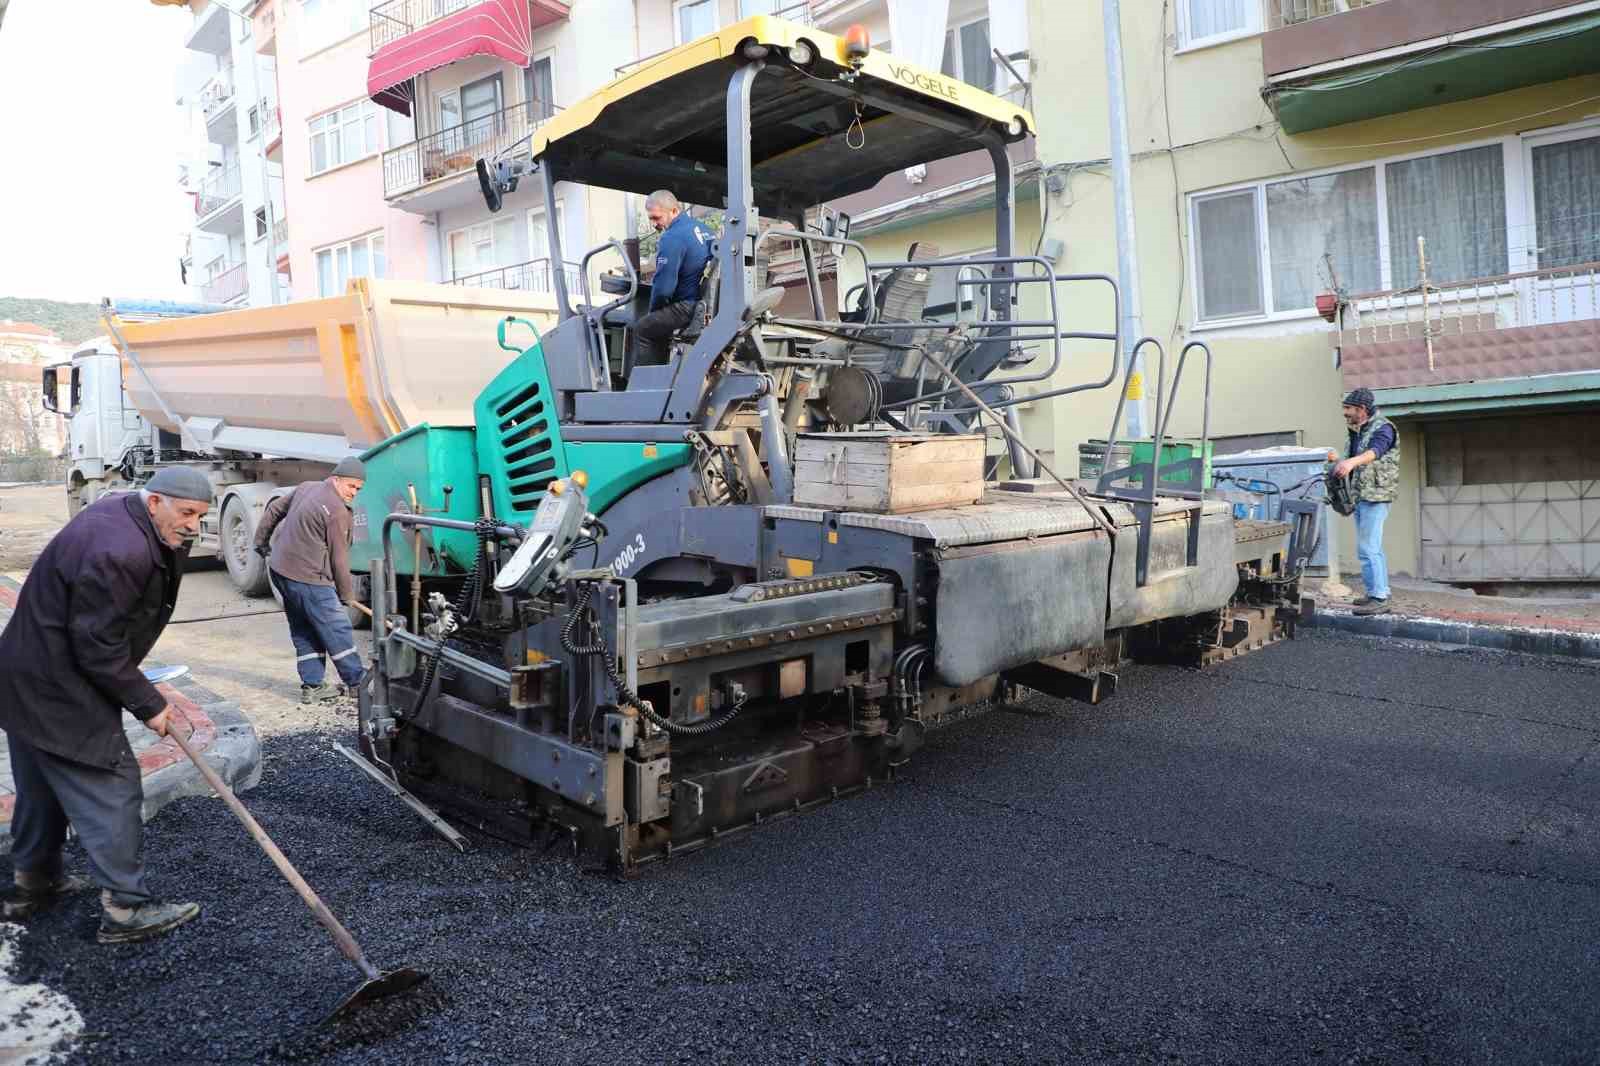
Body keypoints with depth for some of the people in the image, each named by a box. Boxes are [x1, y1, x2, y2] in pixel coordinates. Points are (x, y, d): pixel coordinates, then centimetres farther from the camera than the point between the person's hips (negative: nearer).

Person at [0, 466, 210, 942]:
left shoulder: (120, 510, 4)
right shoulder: (119, 553, -28)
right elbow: (98, 649, -24)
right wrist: (148, 704, -16)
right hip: (57, 689, -11)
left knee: (43, 784, 23)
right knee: (110, 788, -5)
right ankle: (125, 908, 1)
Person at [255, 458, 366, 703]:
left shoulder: (307, 488, 10)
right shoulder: (338, 511, -16)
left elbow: (273, 510, 21)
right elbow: (339, 558, -11)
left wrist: (261, 541, 34)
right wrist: (346, 594, 0)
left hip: (280, 570, 9)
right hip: (307, 579, -9)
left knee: (304, 632, 14)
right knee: (338, 630, 0)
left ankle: (312, 686, 17)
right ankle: (355, 682, 7)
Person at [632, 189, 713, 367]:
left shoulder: (672, 238, -16)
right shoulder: (703, 228, 12)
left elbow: (663, 287, -18)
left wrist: (653, 311, 2)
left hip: (689, 308, -9)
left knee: (642, 329, 2)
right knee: (657, 327, 25)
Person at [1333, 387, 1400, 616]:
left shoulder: (1382, 428, -12)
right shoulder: (1357, 432, 17)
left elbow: (1375, 451, -32)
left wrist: (1351, 462, -50)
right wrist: (1337, 465, 0)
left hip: (1375, 496, -10)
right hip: (1361, 496, 10)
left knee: (1368, 548, -14)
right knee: (1373, 548, 16)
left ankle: (1378, 598, -13)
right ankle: (1380, 593, 25)